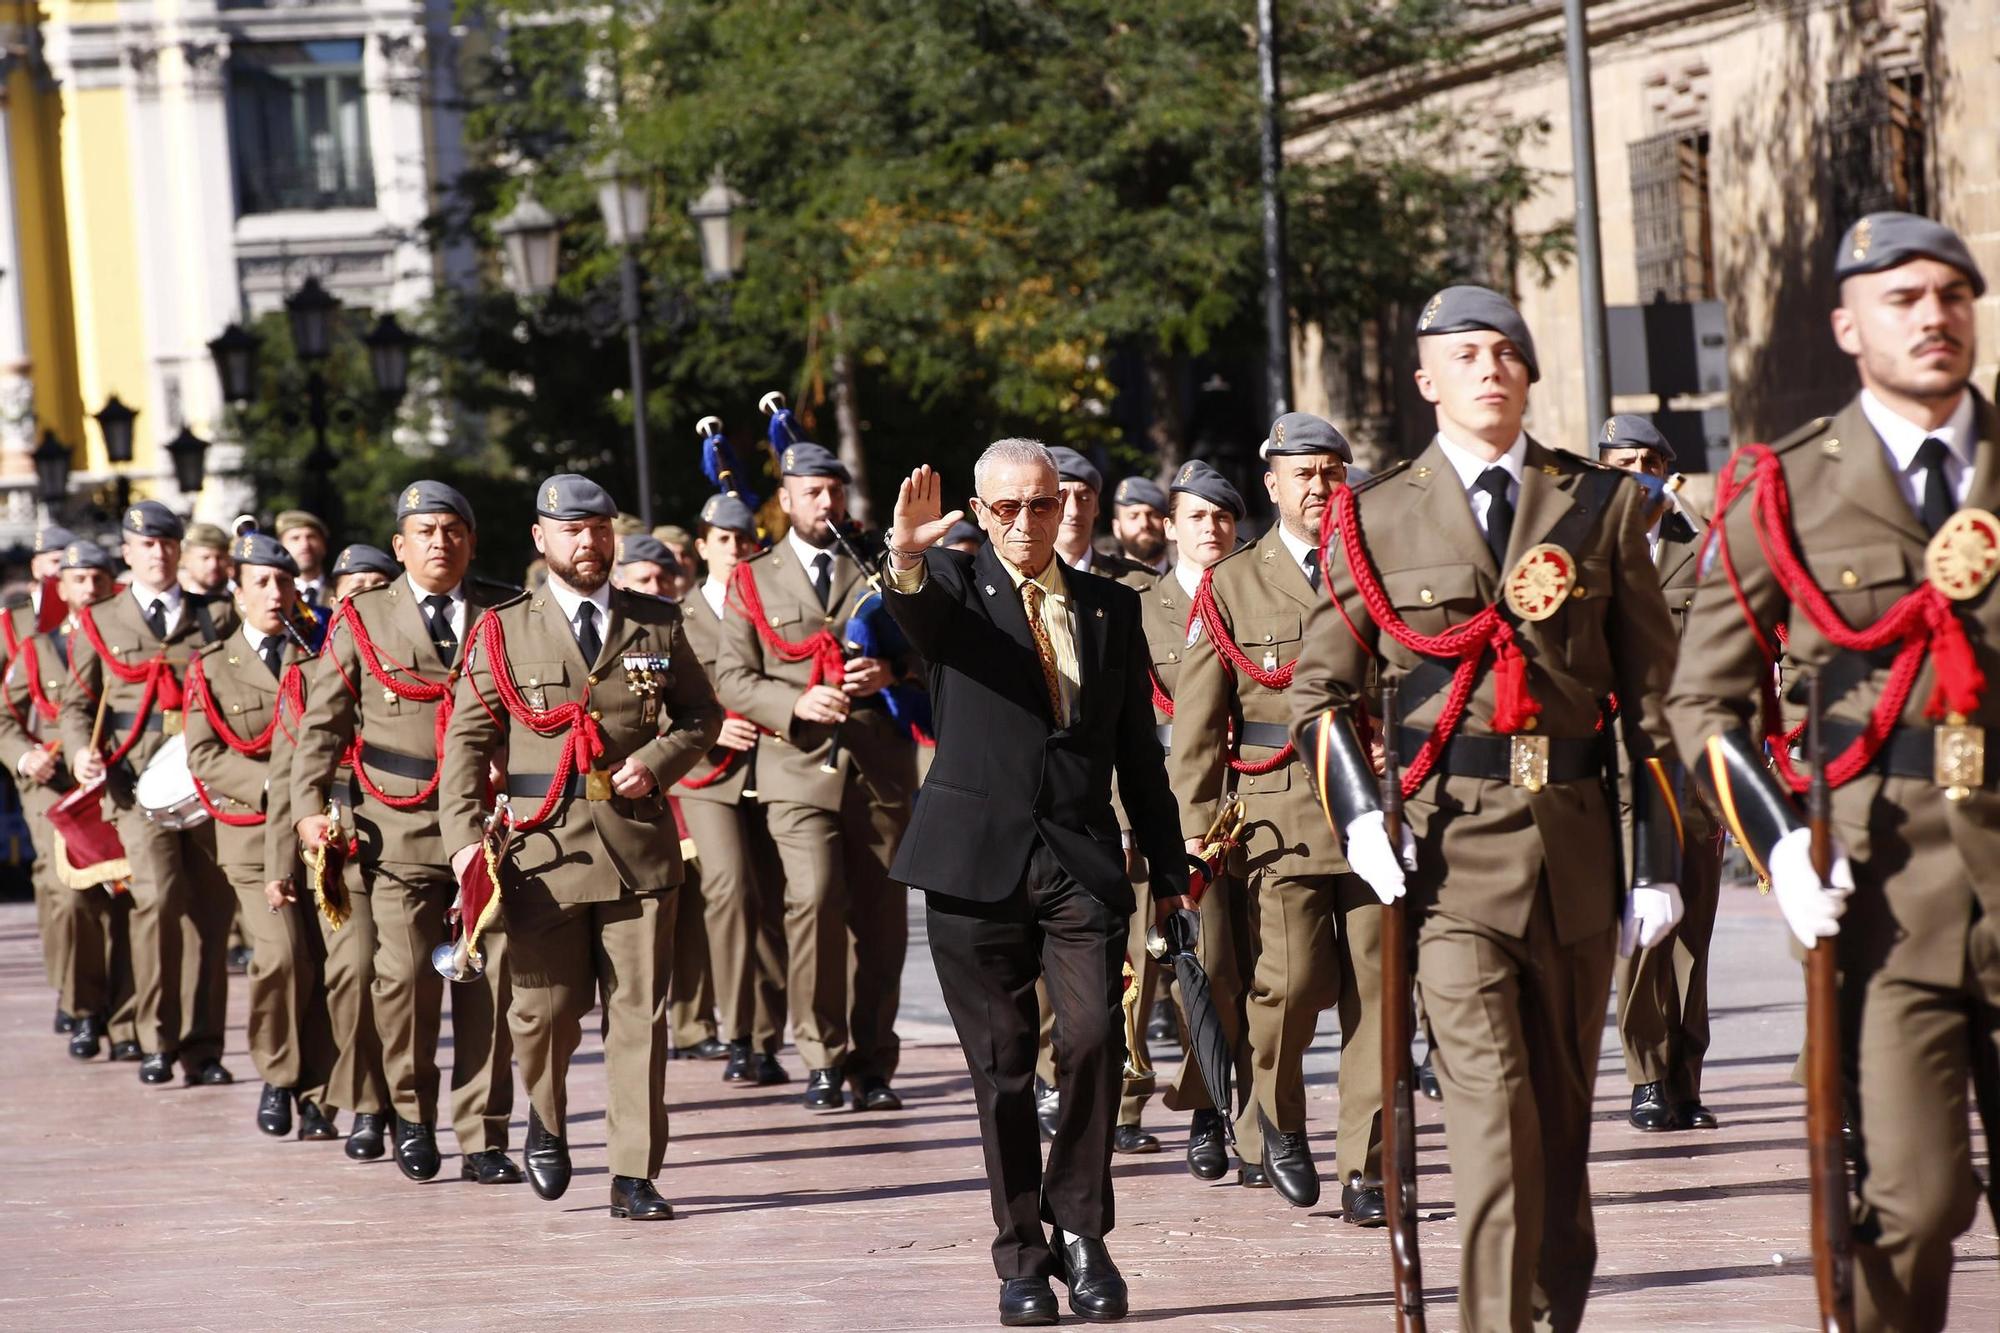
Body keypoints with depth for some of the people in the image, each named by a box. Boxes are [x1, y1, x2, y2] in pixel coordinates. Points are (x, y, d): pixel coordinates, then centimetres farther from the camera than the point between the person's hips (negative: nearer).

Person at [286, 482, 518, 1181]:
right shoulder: (361, 622, 9)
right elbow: (321, 723, 8)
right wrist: (309, 808, -3)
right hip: (400, 829, -1)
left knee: (490, 980, -2)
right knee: (406, 974, -8)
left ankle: (483, 1138, 4)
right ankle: (410, 1116, 13)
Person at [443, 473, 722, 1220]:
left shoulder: (657, 626, 11)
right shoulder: (504, 632, 7)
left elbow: (702, 713, 17)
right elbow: (467, 739, 5)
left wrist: (658, 761, -4)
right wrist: (463, 836, -8)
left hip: (639, 846, 1)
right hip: (544, 847, -1)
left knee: (639, 1012, -1)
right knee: (546, 1008, 0)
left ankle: (634, 1177, 3)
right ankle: (546, 1117, 32)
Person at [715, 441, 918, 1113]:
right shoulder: (753, 582, 10)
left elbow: (926, 650, 13)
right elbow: (732, 679, 4)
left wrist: (890, 674, -9)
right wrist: (797, 703, -13)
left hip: (882, 772, 2)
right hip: (800, 771, -2)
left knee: (880, 919, 2)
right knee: (813, 899, -19)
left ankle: (871, 1063, 13)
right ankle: (822, 1057, -7)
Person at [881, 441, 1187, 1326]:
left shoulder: (1110, 608, 13)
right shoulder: (955, 585, 5)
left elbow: (1138, 749, 15)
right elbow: (918, 616, -21)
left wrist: (1169, 870, 12)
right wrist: (907, 561, -44)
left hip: (1082, 861, 1)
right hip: (979, 858, -1)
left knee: (1095, 1038, -15)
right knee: (1002, 1067, 2)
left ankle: (1079, 1229, 2)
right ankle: (1021, 1256, 11)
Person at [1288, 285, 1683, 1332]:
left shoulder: (1601, 506, 9)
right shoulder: (1376, 518, 5)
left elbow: (1651, 689, 10)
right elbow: (1319, 686, 10)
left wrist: (1661, 857, 5)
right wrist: (1358, 815, -7)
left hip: (1576, 841, 3)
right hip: (1446, 845, -3)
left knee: (1562, 1108, 12)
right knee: (1491, 1101, -15)